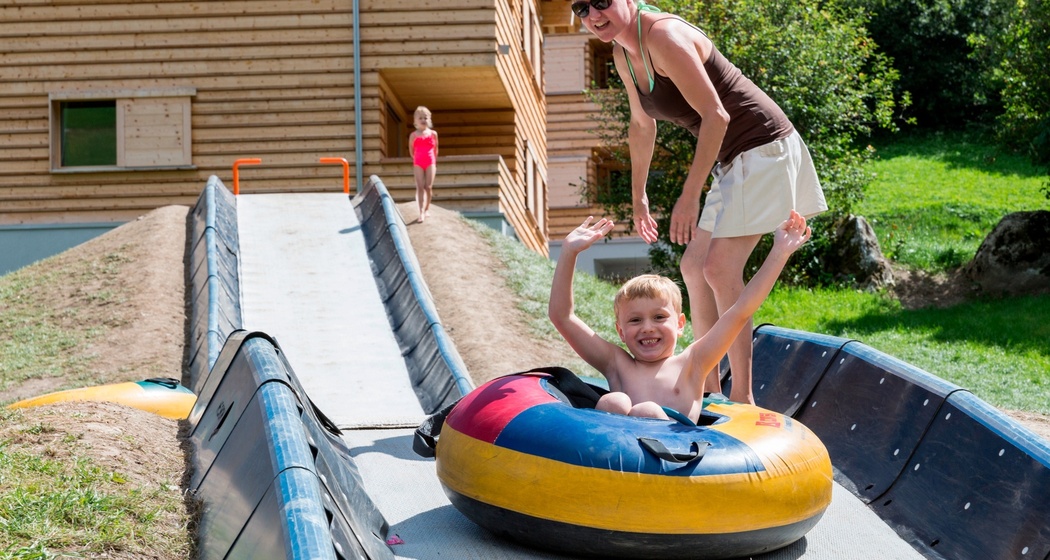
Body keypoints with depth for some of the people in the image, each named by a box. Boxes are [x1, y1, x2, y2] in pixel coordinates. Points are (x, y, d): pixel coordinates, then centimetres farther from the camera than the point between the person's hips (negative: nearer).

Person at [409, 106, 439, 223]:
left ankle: (427, 208, 19)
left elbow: (435, 149, 12)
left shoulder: (433, 134, 3)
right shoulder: (414, 135, 0)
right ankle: (421, 212, -13)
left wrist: (434, 162, 11)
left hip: (430, 163, 1)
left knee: (428, 187, 0)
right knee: (420, 187, -8)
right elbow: (412, 150, 11)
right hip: (418, 163, -1)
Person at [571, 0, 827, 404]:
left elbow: (715, 115, -25)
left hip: (762, 147, -10)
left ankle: (743, 397, -9)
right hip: (735, 159, 10)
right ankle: (711, 391, 19)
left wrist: (690, 196, -25)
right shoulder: (624, 55, 7)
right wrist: (638, 196, 25)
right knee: (694, 267, 11)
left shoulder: (664, 37, -21)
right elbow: (642, 126, 21)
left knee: (720, 268, -16)